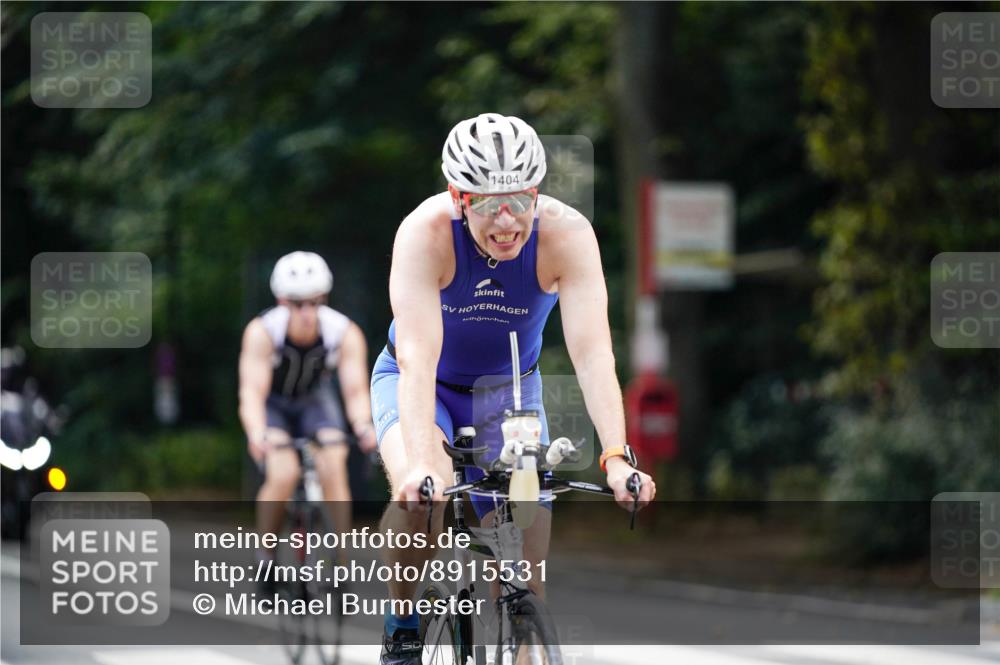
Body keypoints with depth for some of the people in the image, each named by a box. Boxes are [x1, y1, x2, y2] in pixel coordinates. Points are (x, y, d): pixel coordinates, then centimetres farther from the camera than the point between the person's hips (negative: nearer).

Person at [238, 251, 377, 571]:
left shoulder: (346, 333, -26)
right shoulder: (262, 331, -31)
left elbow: (356, 391, -31)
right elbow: (252, 393, -37)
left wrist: (363, 426, -52)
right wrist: (256, 434, -57)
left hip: (315, 401, 2)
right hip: (272, 404, -2)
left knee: (334, 469, -24)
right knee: (283, 475, -26)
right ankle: (265, 554, -6)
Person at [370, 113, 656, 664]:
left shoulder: (567, 234, -29)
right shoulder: (425, 233, -33)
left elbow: (592, 351, -36)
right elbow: (418, 356, -41)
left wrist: (616, 457, -49)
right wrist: (421, 463, -55)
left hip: (510, 391, 2)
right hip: (421, 385, -2)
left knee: (526, 582, -9)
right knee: (419, 492, -33)